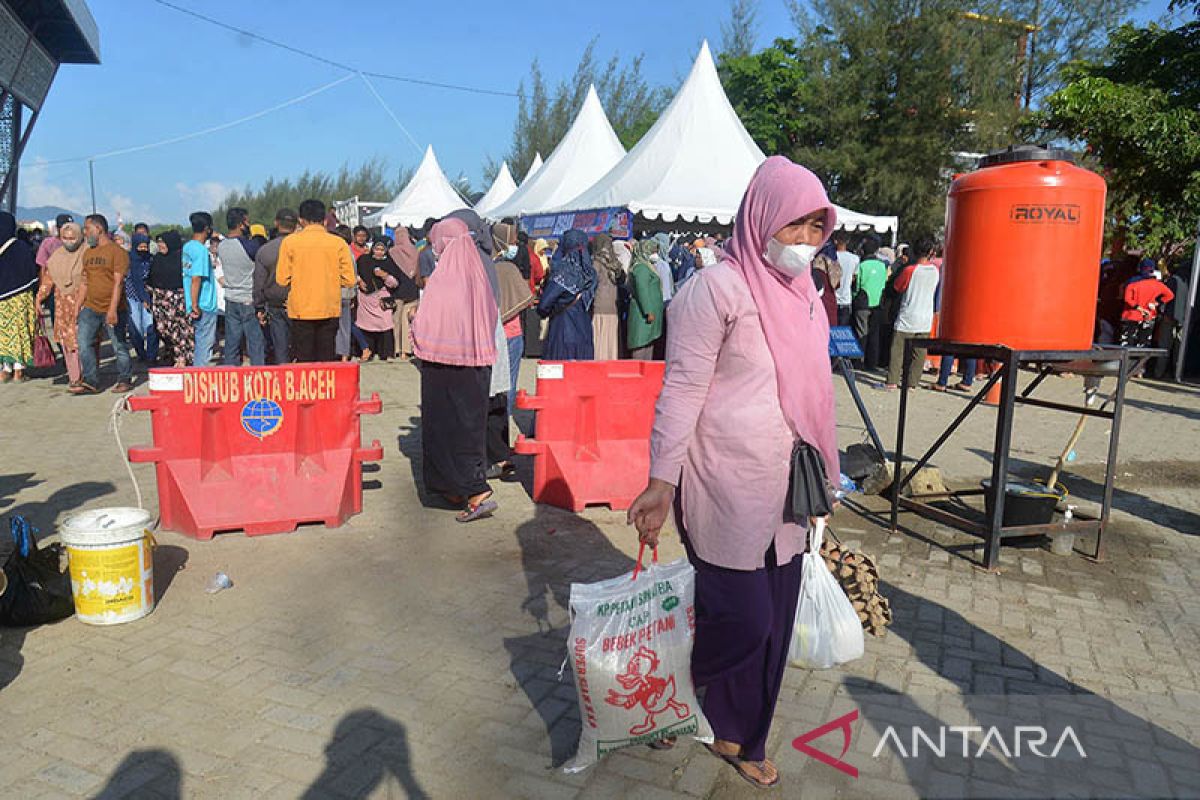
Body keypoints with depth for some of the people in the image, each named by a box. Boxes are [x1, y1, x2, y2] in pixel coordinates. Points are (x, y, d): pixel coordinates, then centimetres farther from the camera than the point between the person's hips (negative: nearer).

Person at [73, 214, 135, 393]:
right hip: (90, 308, 6)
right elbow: (85, 282, 18)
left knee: (119, 346, 2)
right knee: (83, 343, -4)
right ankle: (90, 382, 0)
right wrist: (78, 307, 14)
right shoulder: (87, 253, 15)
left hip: (112, 310, -6)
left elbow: (118, 282, -16)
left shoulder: (117, 251, -8)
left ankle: (124, 380, 17)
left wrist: (112, 309, -23)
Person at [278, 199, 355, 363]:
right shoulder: (339, 243, -2)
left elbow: (282, 279, -4)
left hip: (301, 311, -1)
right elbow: (349, 281, -3)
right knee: (327, 361, 6)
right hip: (330, 311, 1)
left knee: (304, 362, 5)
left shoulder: (290, 241, -3)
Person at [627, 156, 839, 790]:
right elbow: (682, 389, -16)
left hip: (784, 489, 8)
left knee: (773, 621, 14)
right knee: (741, 618, -1)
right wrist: (661, 482, -20)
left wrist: (819, 474, 20)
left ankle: (743, 737, 35)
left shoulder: (804, 294, 11)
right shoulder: (717, 289, -13)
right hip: (727, 485, -7)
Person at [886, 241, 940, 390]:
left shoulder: (910, 270, -12)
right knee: (919, 352, 8)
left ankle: (892, 381, -3)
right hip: (926, 319, 4)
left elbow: (898, 287, 1)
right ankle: (912, 382, 10)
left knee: (898, 350, 0)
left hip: (907, 318, -4)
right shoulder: (936, 271, 1)